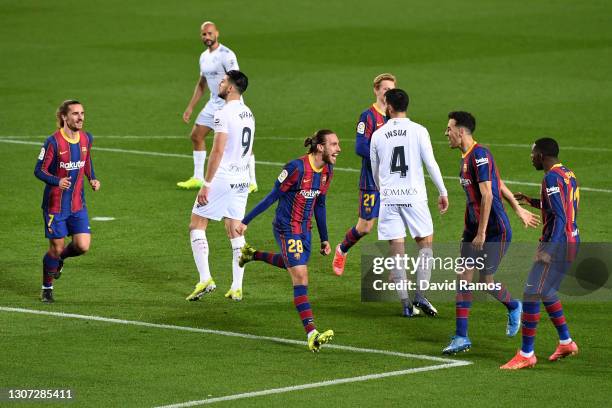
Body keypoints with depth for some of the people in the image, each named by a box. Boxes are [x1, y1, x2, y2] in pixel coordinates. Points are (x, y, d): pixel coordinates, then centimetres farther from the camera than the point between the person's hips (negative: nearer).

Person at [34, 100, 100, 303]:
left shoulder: (86, 138, 0)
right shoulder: (53, 142, -17)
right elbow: (39, 170, -13)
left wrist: (92, 179, 2)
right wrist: (58, 181, -30)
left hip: (78, 203, 5)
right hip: (55, 204, -5)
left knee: (83, 246, -6)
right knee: (57, 247, 2)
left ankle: (60, 258, 29)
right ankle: (47, 288, 24)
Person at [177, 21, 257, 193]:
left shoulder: (226, 55, -16)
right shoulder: (204, 57, 11)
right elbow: (201, 85, 22)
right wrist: (190, 107, 19)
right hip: (214, 103, 9)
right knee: (196, 136, 10)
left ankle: (251, 182, -2)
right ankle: (198, 178, 20)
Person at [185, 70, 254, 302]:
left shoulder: (224, 114, -16)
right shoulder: (248, 114, 12)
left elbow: (217, 151, -20)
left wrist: (206, 184, -18)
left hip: (221, 179, -8)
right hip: (242, 180, 8)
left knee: (196, 226, 3)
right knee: (235, 232, 10)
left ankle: (205, 279, -6)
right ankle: (237, 287, 8)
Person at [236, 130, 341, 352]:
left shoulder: (327, 171, 2)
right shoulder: (297, 167, -22)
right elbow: (273, 196, -16)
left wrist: (324, 239, 19)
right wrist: (245, 221, -13)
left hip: (304, 229, 8)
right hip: (287, 230, -8)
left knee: (294, 265, 28)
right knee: (300, 277, -15)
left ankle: (253, 255, 49)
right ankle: (312, 334, -20)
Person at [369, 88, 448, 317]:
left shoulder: (378, 135, 5)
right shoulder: (418, 131, -3)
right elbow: (431, 164, -6)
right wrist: (443, 192, 4)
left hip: (388, 198, 2)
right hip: (414, 196, -2)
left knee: (397, 252, 4)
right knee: (426, 245, 10)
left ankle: (406, 305, 2)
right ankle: (420, 296, -4)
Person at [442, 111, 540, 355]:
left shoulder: (480, 156, -18)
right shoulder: (467, 157, 11)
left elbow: (487, 195, -23)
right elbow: (500, 185, 20)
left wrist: (482, 233, -24)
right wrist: (519, 210, 26)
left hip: (494, 230, -9)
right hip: (473, 229, 9)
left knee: (486, 281, -2)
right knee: (464, 278, 1)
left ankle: (513, 307, 28)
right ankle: (461, 337, 3)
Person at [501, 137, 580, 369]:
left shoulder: (552, 178, -16)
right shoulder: (568, 174, 13)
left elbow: (560, 217, -23)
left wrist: (549, 249, -28)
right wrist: (530, 201, 30)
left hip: (558, 245, -10)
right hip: (572, 241, 10)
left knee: (531, 294, -8)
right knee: (546, 292, 23)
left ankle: (526, 355, -7)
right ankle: (566, 343, 31)